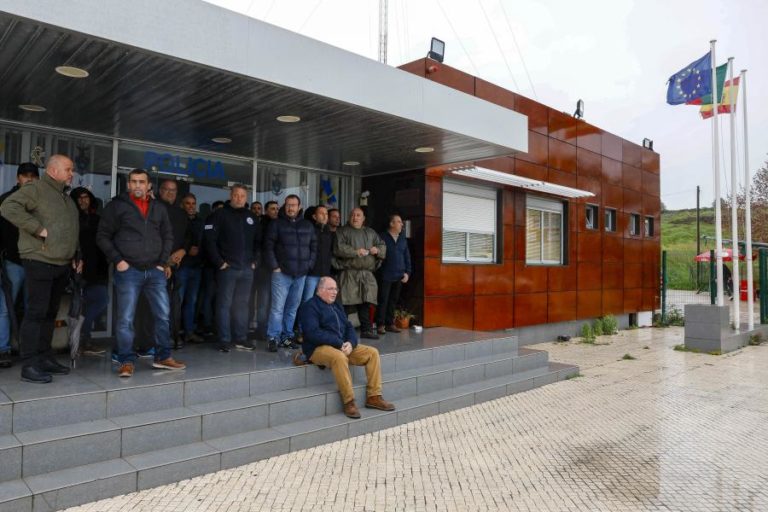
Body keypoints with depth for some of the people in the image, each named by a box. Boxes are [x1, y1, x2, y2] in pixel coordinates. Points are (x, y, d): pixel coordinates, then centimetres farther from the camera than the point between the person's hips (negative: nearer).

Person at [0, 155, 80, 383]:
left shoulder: (66, 198, 21)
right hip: (39, 262, -8)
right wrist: (38, 228, -21)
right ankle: (29, 365, -3)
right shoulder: (35, 189, -6)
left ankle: (45, 358, 21)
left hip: (62, 264, 9)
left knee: (50, 313, 13)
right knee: (36, 312, -7)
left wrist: (75, 256, 19)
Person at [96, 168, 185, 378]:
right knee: (126, 318, -2)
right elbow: (102, 236, 1)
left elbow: (168, 236, 16)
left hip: (155, 271, 4)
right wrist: (117, 260, -8)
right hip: (128, 271, -4)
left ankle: (163, 357, 18)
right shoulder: (117, 206, 0)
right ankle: (126, 361, 9)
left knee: (163, 315, 6)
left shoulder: (159, 209, 11)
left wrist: (163, 262, 6)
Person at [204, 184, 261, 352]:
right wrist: (219, 262, -12)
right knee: (224, 304, -1)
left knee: (242, 304, 10)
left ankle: (241, 338, 17)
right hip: (227, 268, -4)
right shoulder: (221, 214, -2)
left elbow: (259, 241, 20)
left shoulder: (251, 217, 13)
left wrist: (255, 260, 10)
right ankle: (224, 340, 5)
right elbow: (209, 240, -9)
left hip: (247, 269, 5)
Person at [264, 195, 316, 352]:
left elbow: (314, 247, 14)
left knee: (293, 307, 9)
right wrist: (274, 266, -10)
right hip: (282, 272, -4)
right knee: (278, 307, -6)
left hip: (301, 274, 4)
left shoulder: (307, 225, 12)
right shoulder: (277, 224, 2)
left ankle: (287, 336, 19)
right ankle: (273, 338, 0)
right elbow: (269, 246, -3)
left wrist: (309, 265, 4)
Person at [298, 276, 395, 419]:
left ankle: (373, 397, -7)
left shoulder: (336, 306, 22)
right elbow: (313, 332, -17)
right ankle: (349, 402, -28)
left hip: (343, 346, 8)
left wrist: (350, 343, -7)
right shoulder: (309, 307, -4)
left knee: (372, 353, -7)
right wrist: (339, 344, -20)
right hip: (319, 348, -8)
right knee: (339, 357, -38)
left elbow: (349, 327, 16)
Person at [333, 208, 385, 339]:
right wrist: (355, 252, -13)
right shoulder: (342, 231, 6)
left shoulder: (371, 233, 21)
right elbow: (338, 248, -8)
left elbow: (383, 246, 20)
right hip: (349, 273, -4)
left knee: (365, 302, 6)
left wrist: (377, 250, -3)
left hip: (367, 273, 4)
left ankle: (366, 329, 13)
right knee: (347, 303, -6)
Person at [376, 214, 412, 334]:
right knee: (383, 300, -3)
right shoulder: (382, 237, -3)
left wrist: (407, 273, 6)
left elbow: (407, 257, 15)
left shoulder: (403, 239, 14)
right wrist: (378, 272, -11)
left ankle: (390, 324, 17)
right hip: (385, 276, -5)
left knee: (393, 301, 9)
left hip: (399, 276, 5)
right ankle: (380, 324, 3)